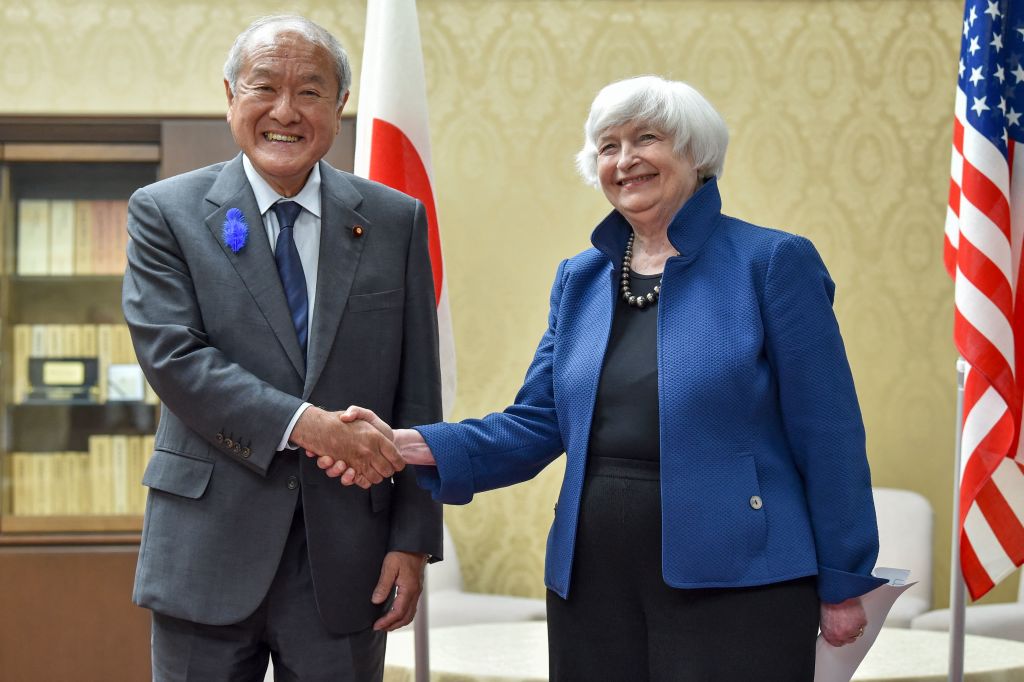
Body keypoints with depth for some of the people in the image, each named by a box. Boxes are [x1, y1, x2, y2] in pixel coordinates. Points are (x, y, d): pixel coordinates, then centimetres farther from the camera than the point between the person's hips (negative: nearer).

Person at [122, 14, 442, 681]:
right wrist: (302, 423, -20)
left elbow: (417, 397, 5)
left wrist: (414, 541, 0)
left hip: (347, 556, 1)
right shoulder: (166, 212, 2)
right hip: (210, 548, -1)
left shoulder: (396, 220, 6)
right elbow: (171, 353, -10)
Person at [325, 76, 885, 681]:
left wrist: (842, 584, -6)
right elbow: (536, 425, 8)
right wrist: (410, 446, -7)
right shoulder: (580, 279, 12)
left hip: (735, 581, -5)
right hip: (591, 585, 5)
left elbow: (827, 435, -5)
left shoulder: (772, 263, -3)